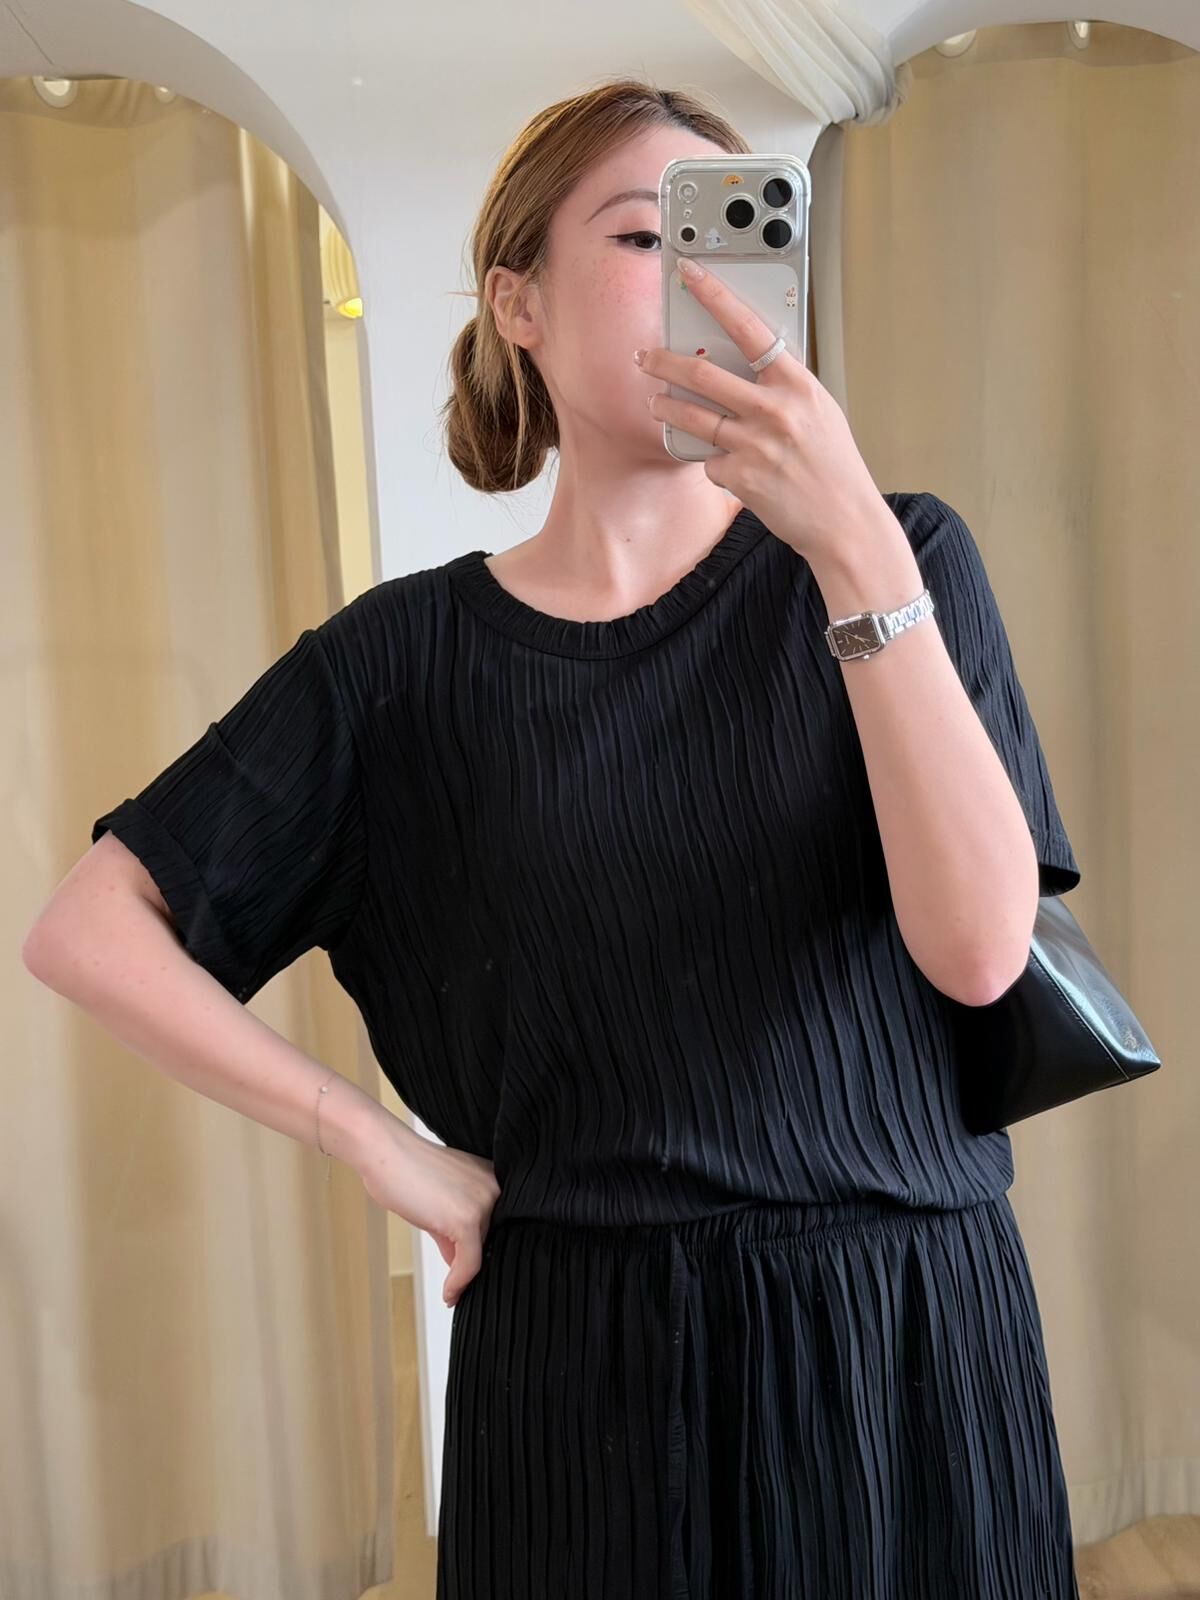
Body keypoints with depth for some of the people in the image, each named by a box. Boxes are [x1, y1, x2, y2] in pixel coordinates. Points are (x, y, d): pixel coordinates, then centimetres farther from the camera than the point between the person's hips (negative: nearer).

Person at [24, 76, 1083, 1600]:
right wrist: (383, 1145, -4)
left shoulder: (893, 559, -2)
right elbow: (90, 932, 1)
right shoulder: (406, 656, -2)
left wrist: (853, 545, -23)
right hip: (580, 1358, 0)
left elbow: (977, 949, -15)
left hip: (910, 1341, 1)